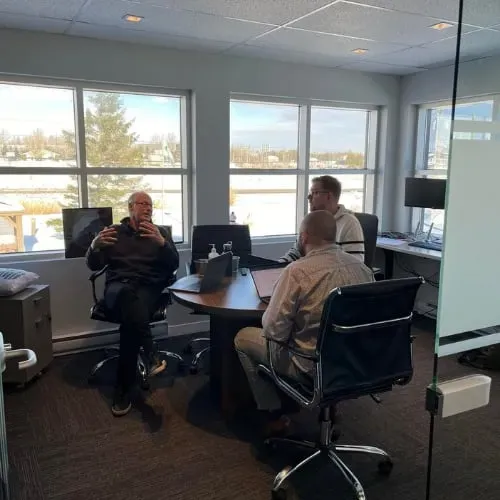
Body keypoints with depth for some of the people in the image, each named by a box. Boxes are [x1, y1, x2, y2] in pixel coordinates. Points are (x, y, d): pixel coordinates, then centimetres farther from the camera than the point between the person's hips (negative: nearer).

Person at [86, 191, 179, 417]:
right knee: (127, 294, -39)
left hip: (149, 288, 0)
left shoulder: (160, 232, 17)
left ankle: (123, 390, -27)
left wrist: (161, 243, -15)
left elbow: (174, 265, 4)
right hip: (118, 286, 1)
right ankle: (151, 354, -48)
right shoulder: (115, 231, 17)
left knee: (131, 318, -33)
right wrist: (95, 245, -14)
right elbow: (94, 265, 9)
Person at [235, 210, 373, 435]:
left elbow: (273, 330, -19)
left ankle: (273, 415, 22)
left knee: (243, 337, 13)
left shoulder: (297, 271, -22)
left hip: (314, 366, -7)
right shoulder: (362, 266, -2)